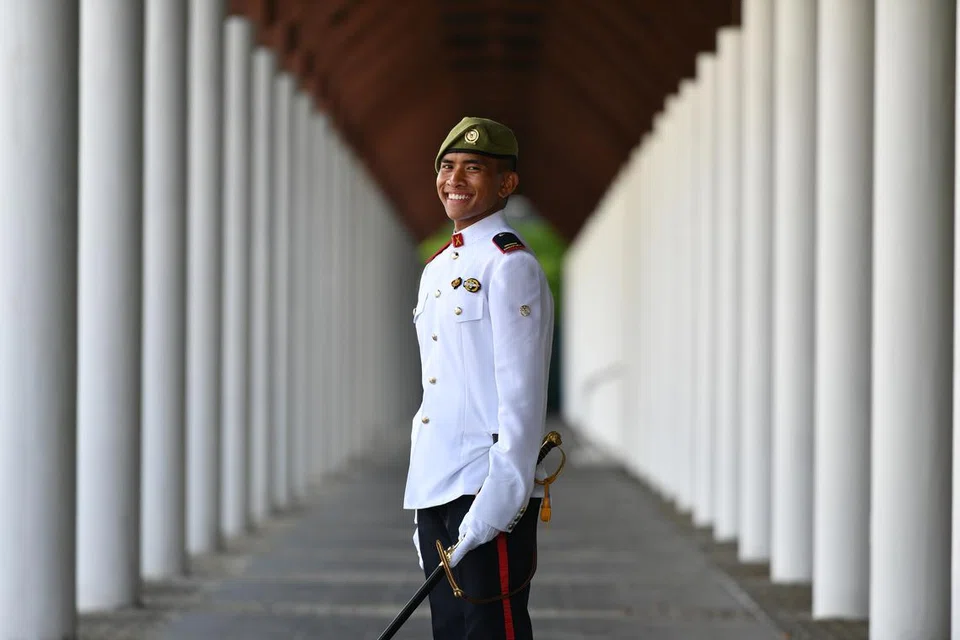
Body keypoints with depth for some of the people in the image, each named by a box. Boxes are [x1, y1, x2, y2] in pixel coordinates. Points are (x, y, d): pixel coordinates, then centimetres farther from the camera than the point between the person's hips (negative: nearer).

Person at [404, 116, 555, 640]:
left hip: (490, 497, -8)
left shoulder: (511, 267, -9)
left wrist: (497, 502, -20)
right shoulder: (437, 269, 17)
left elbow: (522, 398, -15)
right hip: (435, 493, 8)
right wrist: (423, 505, 18)